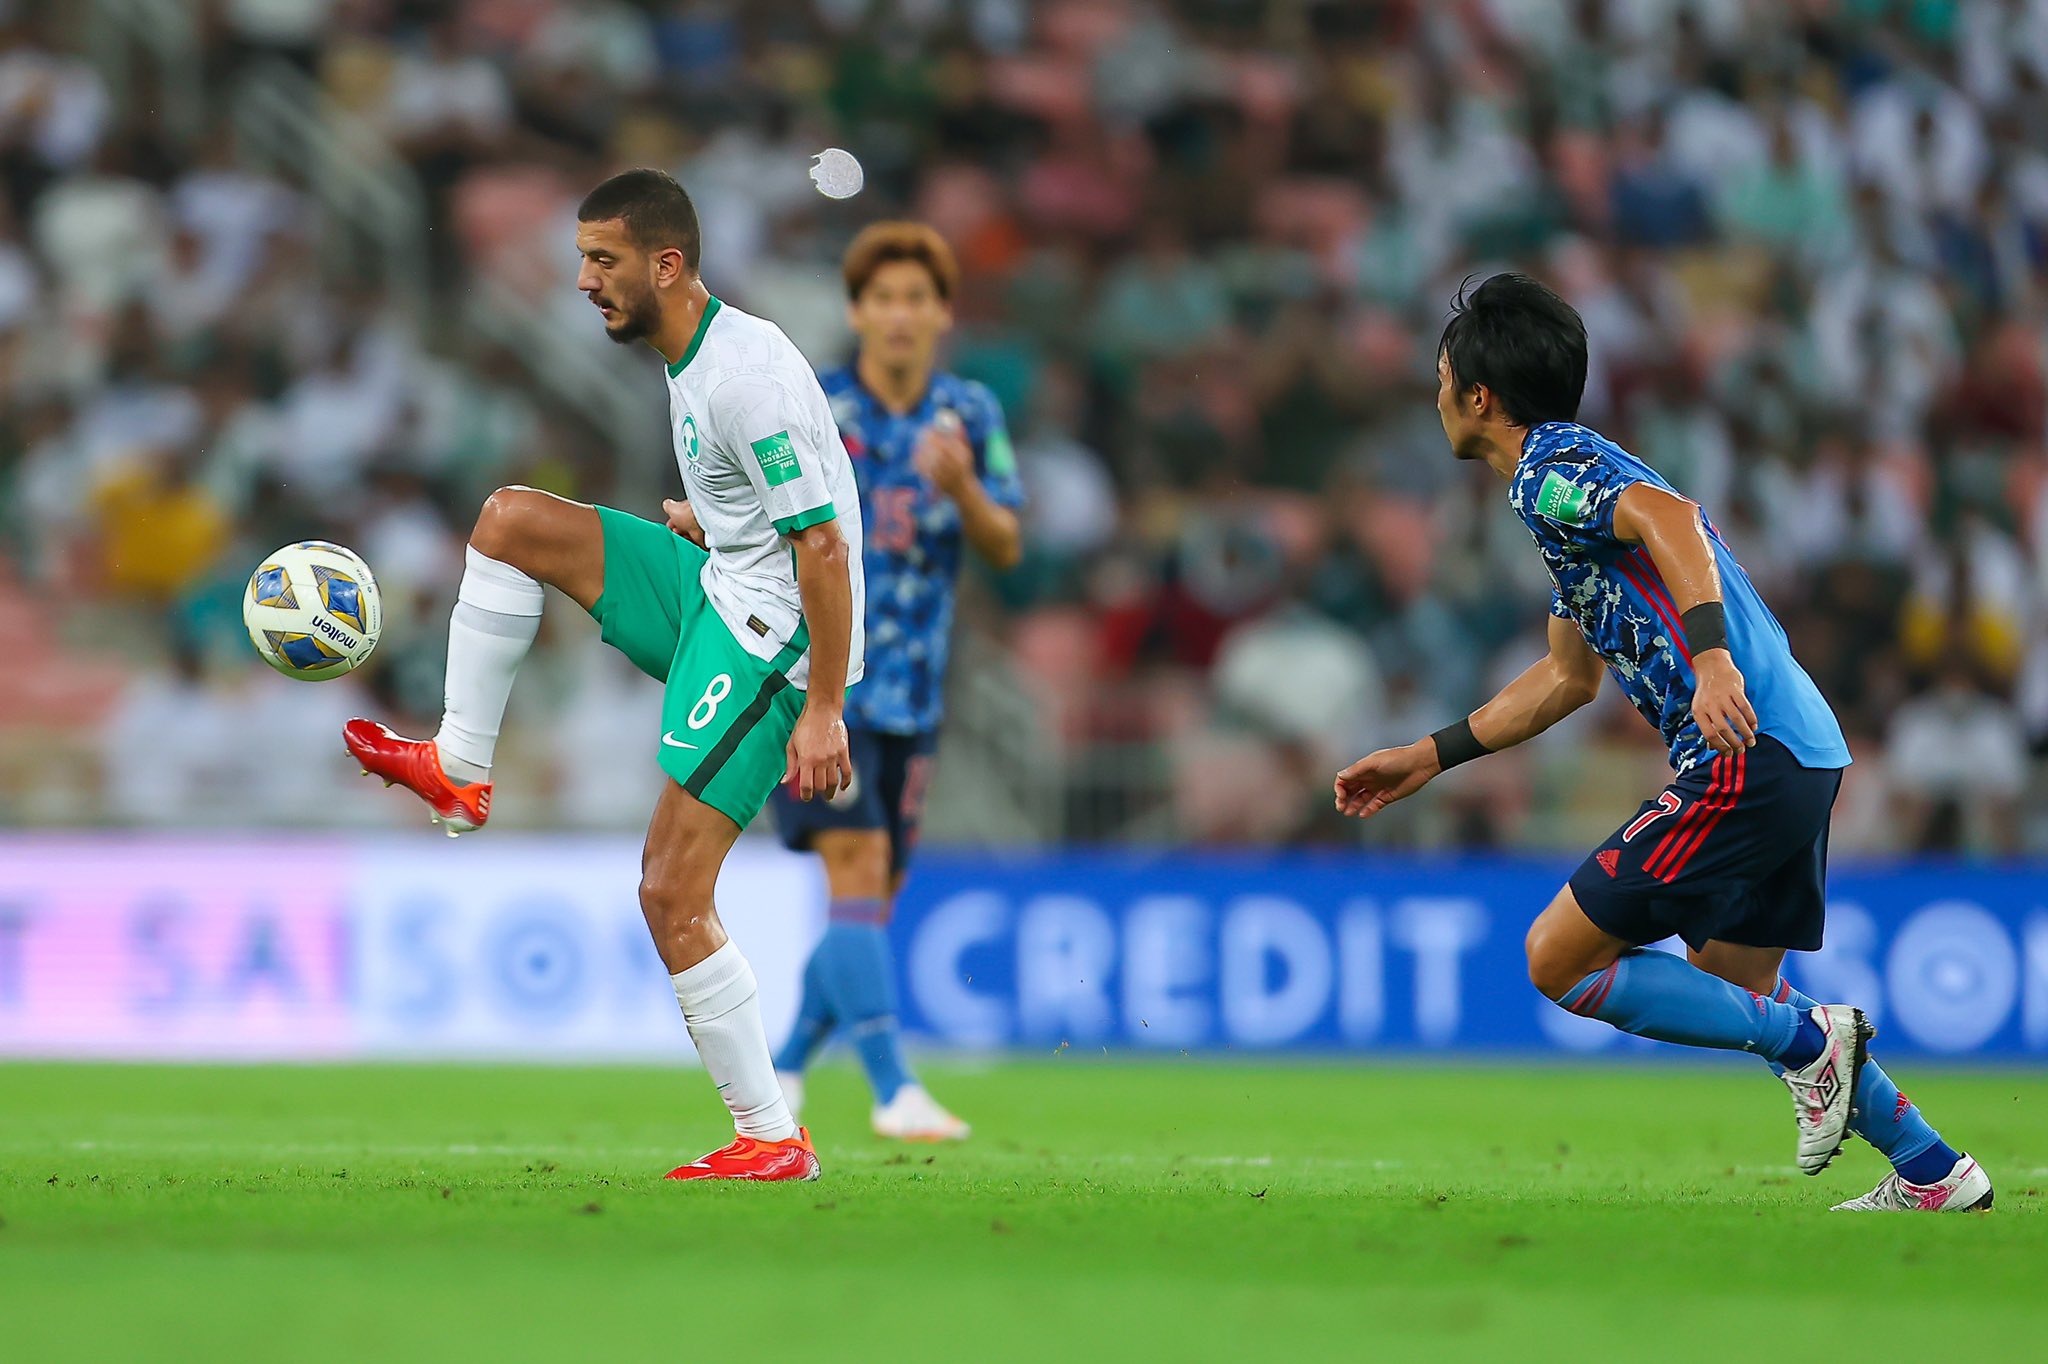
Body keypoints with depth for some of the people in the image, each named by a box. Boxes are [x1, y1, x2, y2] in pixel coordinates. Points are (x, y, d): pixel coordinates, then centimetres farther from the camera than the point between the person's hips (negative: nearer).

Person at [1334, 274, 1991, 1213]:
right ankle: (1933, 1172, 20)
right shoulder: (1573, 472, 25)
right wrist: (1429, 758, 38)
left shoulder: (1550, 472, -6)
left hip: (1743, 756, -10)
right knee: (1734, 993, 21)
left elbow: (1669, 520, -28)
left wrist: (1711, 657, -41)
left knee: (1558, 963, -4)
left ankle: (1809, 1041, -5)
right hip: (1802, 749, 10)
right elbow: (1569, 675, 36)